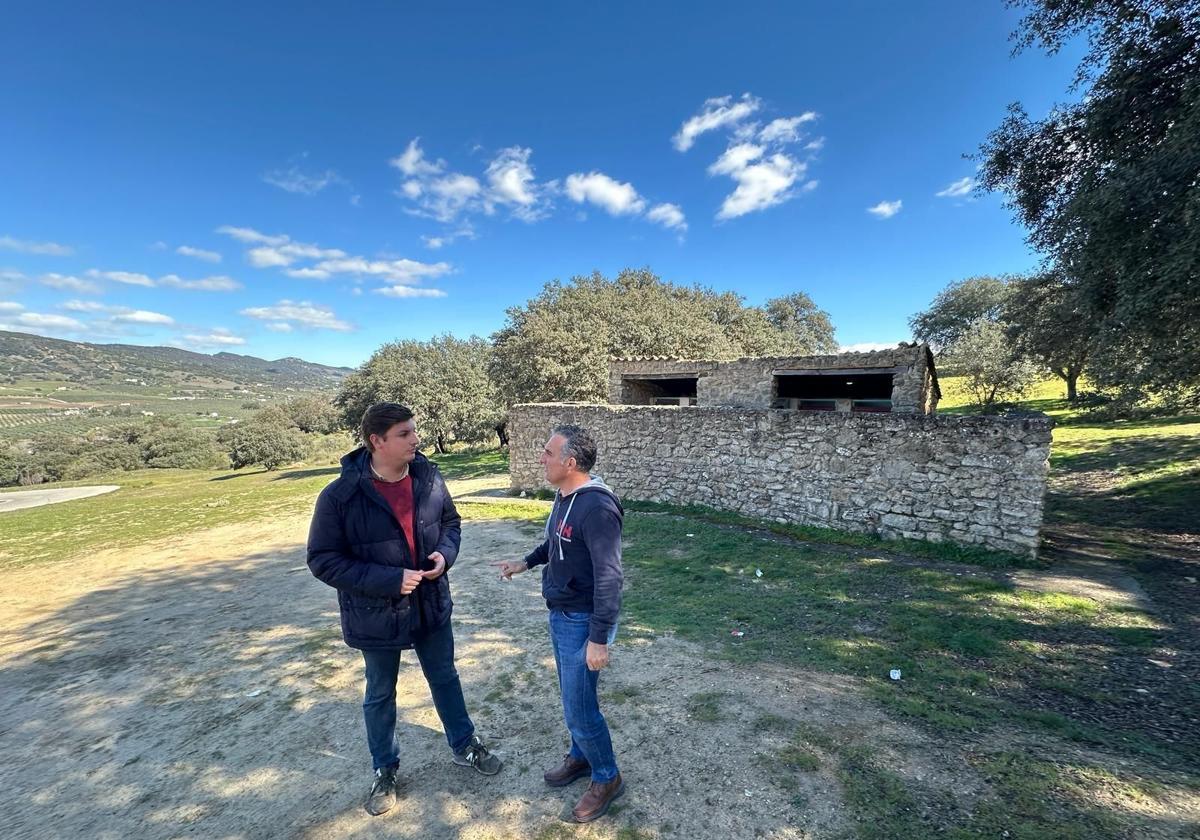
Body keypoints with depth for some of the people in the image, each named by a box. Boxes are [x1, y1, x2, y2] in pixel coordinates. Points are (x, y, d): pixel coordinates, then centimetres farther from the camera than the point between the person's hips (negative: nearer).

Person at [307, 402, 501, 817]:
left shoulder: (429, 478, -12)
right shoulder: (340, 496, -23)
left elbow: (450, 522, 5)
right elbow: (323, 560, -17)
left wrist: (445, 553, -16)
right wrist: (390, 579, -25)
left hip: (432, 606, 3)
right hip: (377, 615, -3)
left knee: (445, 678, 22)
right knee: (380, 695, 20)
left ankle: (464, 746, 45)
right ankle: (385, 770, 45)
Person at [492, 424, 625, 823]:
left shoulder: (597, 506, -28)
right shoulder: (564, 495, 1)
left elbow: (608, 576, -27)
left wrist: (599, 638, -24)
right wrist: (526, 562, 18)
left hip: (583, 621, -9)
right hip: (560, 614, 9)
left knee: (579, 708, 6)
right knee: (572, 696, 24)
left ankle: (607, 778, 30)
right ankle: (581, 756, 46)